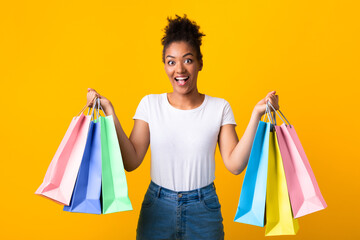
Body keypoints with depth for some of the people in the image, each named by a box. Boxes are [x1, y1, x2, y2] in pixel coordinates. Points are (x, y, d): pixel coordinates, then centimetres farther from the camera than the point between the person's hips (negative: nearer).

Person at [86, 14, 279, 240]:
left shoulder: (219, 107, -3)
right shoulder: (150, 104, -2)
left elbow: (235, 164, -11)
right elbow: (131, 162, -8)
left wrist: (256, 115, -16)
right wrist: (110, 112, -13)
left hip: (203, 210, 0)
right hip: (157, 207, 1)